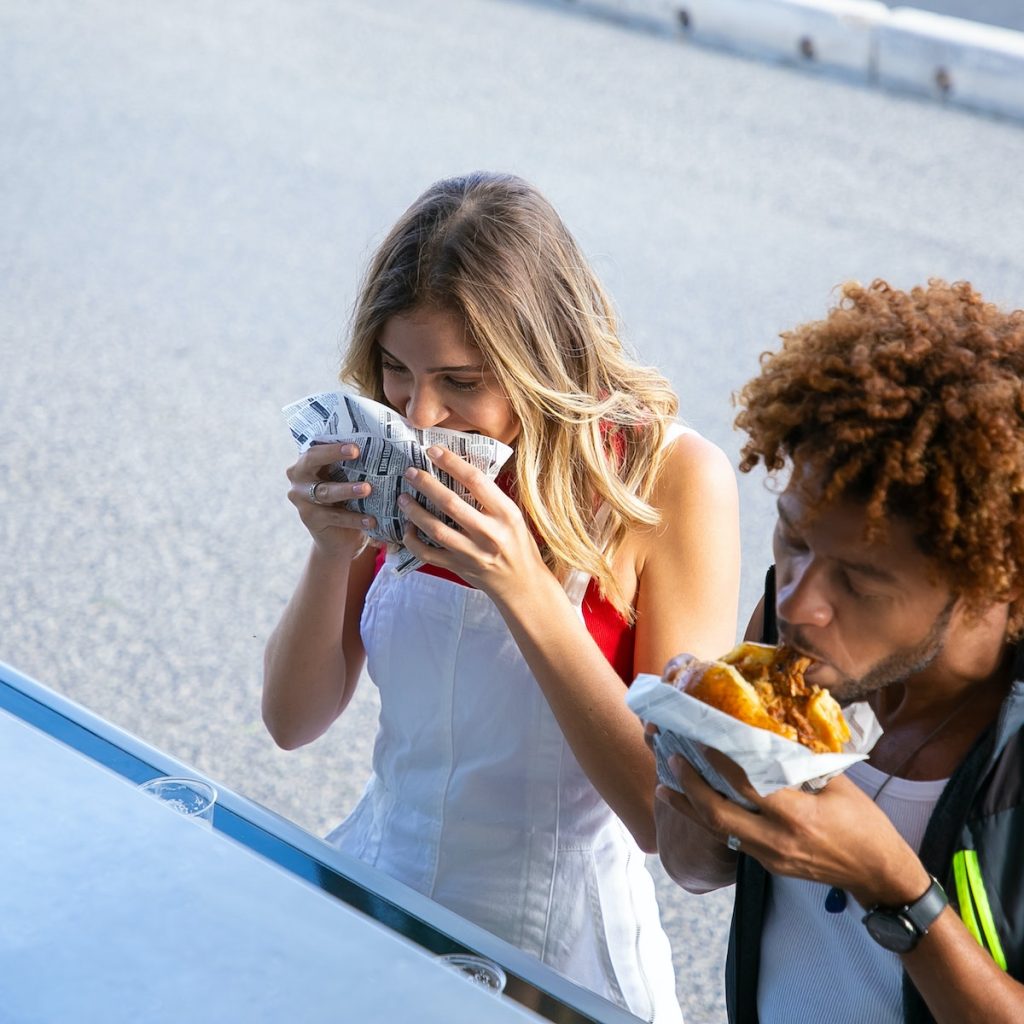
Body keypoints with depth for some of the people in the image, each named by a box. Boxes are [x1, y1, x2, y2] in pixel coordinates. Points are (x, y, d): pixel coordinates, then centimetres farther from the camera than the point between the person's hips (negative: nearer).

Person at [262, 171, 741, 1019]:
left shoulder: (672, 478, -18)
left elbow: (672, 815, -21)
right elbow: (293, 720, -1)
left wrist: (522, 589, -30)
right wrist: (333, 551, -18)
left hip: (556, 951, -1)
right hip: (374, 898, 2)